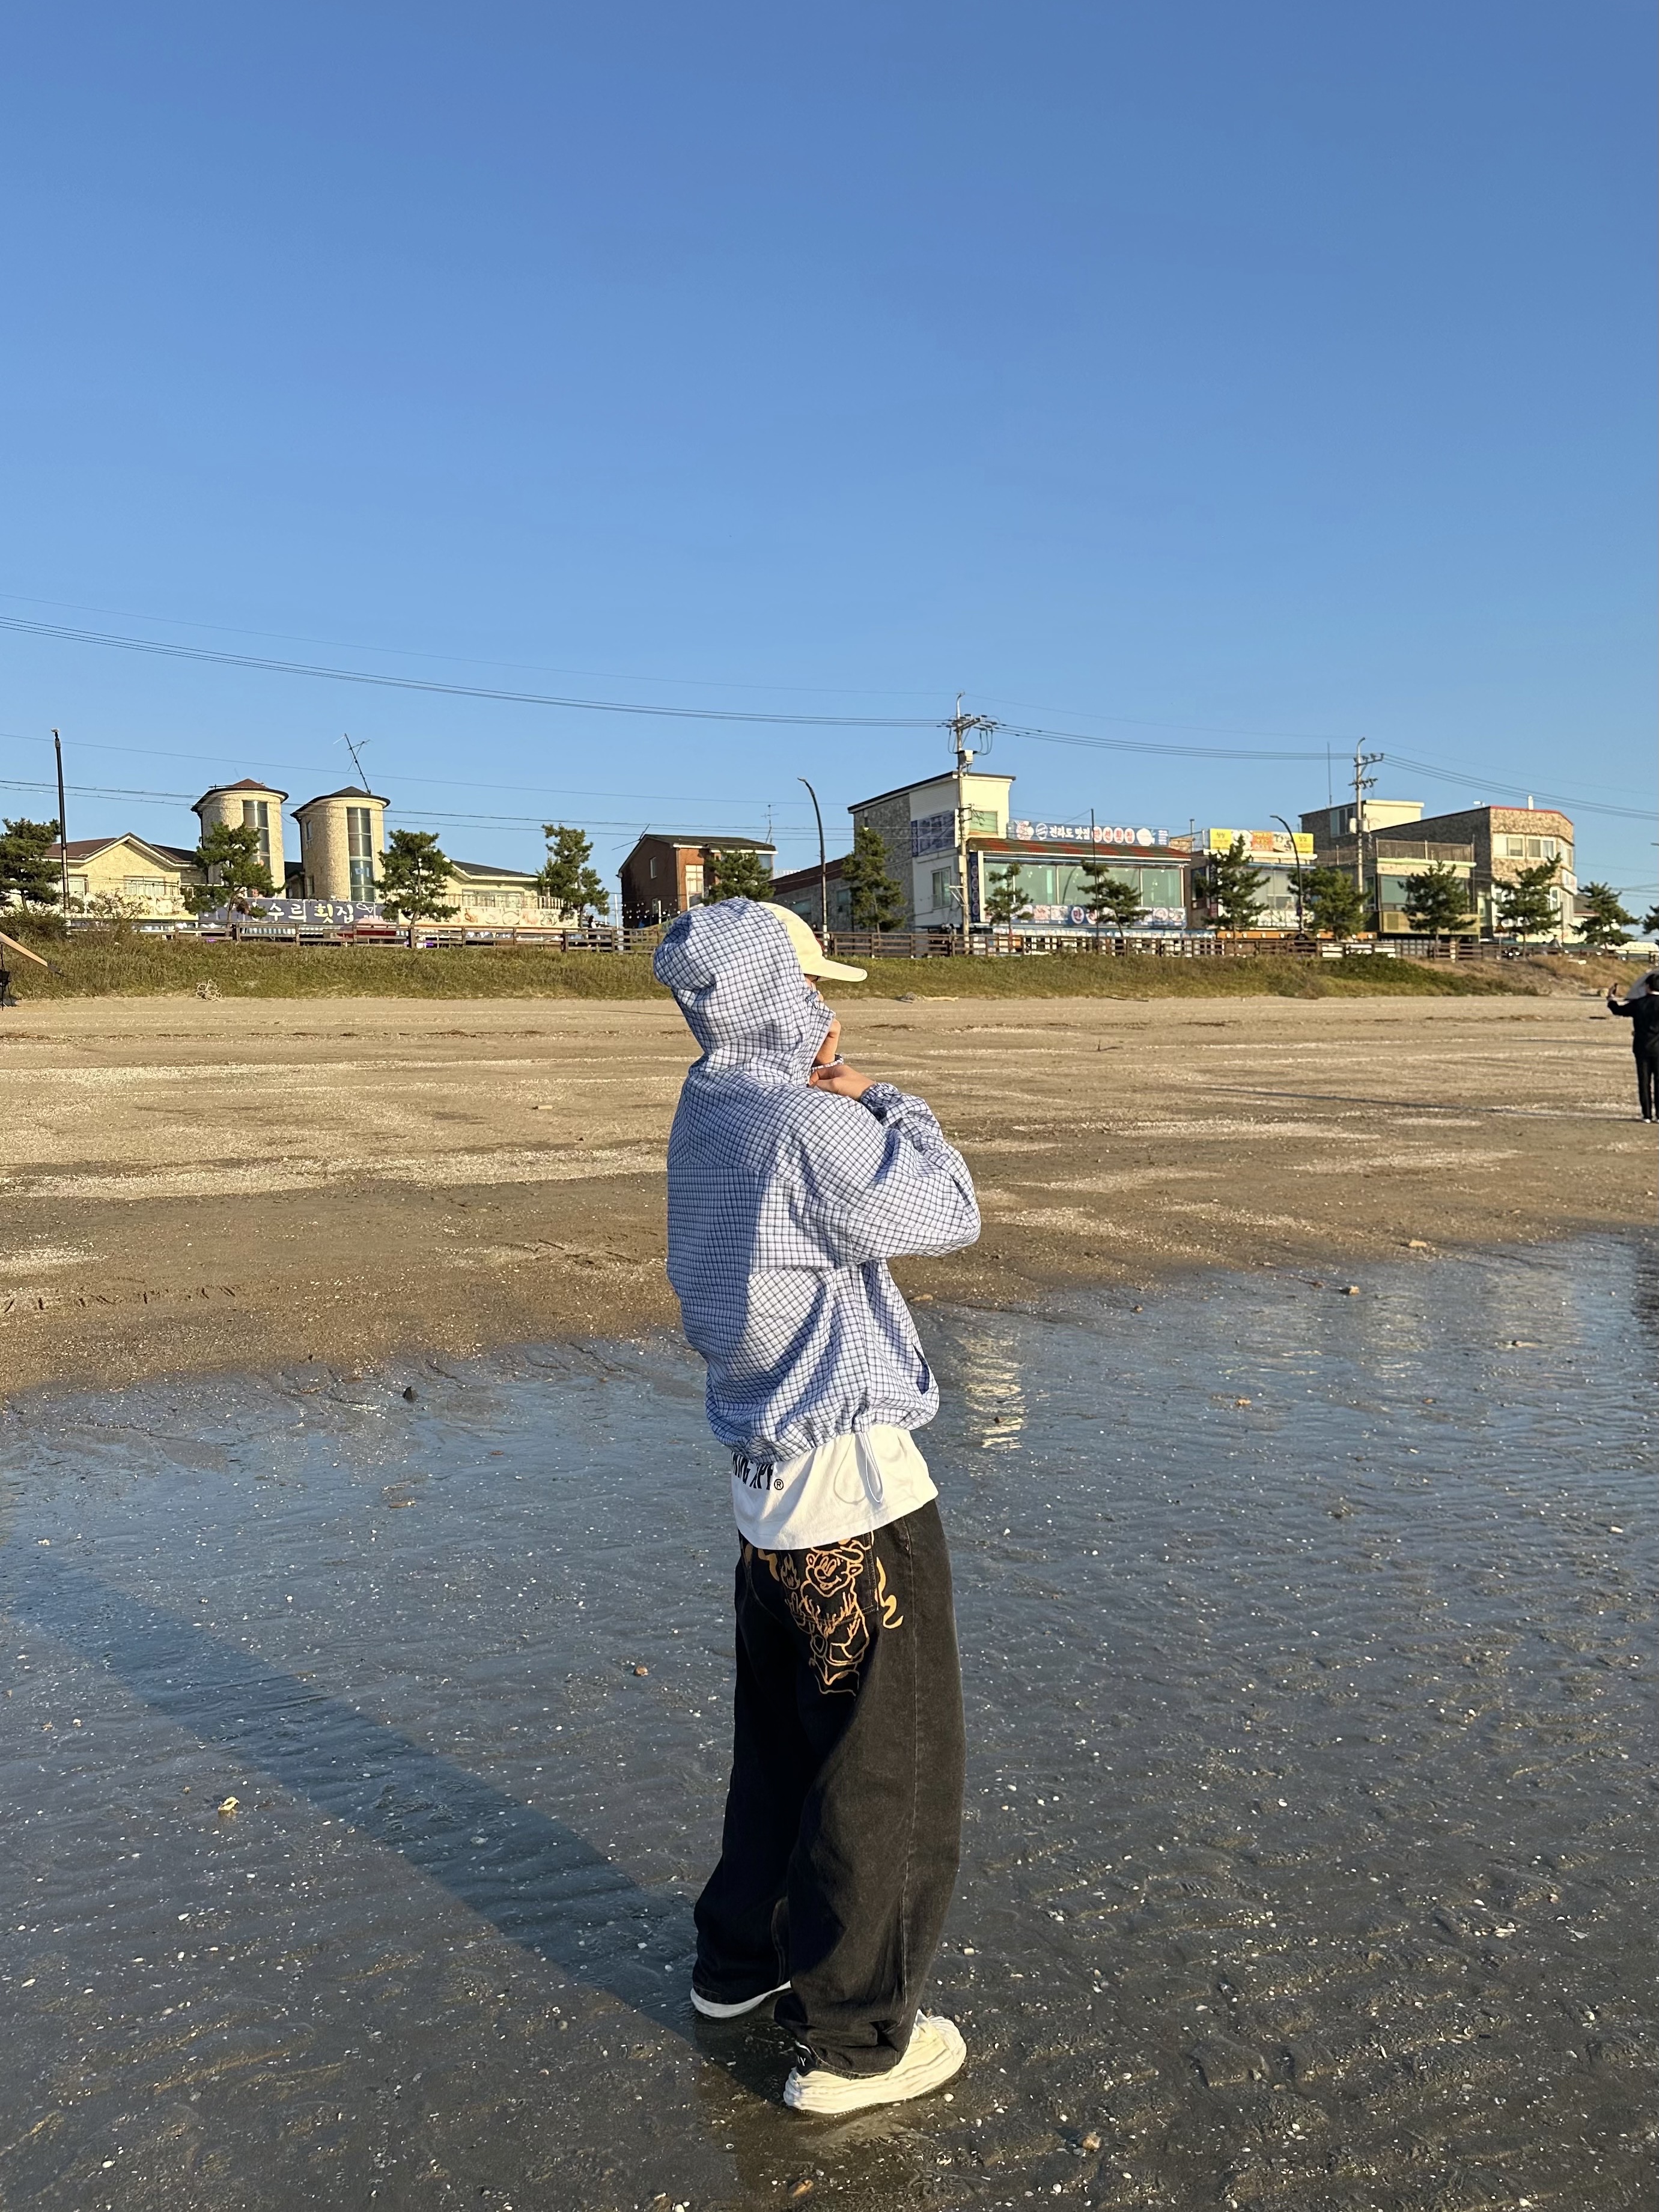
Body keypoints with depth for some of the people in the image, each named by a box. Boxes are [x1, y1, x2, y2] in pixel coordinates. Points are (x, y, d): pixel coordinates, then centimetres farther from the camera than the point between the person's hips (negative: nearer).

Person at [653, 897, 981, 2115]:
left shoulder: (708, 1115, 5)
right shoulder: (806, 1127, -22)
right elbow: (948, 1215, -12)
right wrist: (879, 1098, -3)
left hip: (769, 1479, 9)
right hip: (855, 1487, -9)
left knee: (785, 1738, 25)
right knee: (891, 1765, 7)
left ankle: (743, 1957, 43)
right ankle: (853, 2038, 22)